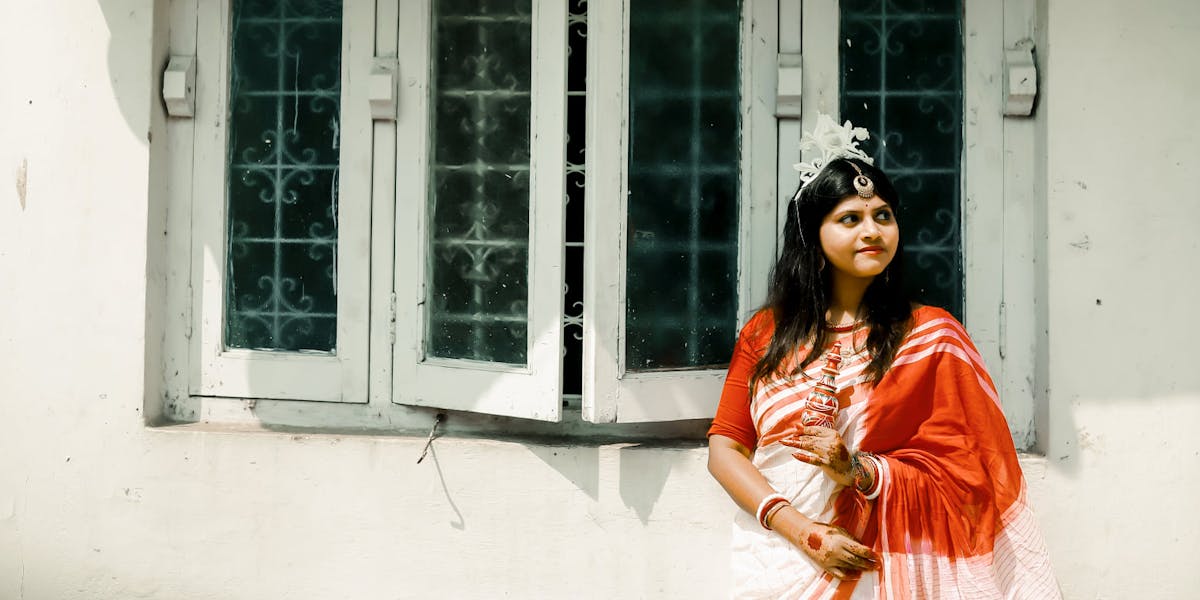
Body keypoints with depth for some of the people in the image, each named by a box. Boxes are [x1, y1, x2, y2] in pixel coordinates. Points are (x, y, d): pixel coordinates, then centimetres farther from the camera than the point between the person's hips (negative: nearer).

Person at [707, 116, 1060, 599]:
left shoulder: (930, 336, -2)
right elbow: (725, 448, -2)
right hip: (774, 557, 1)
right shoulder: (767, 332, 2)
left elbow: (959, 473, -4)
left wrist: (858, 471, -19)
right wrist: (801, 529, -15)